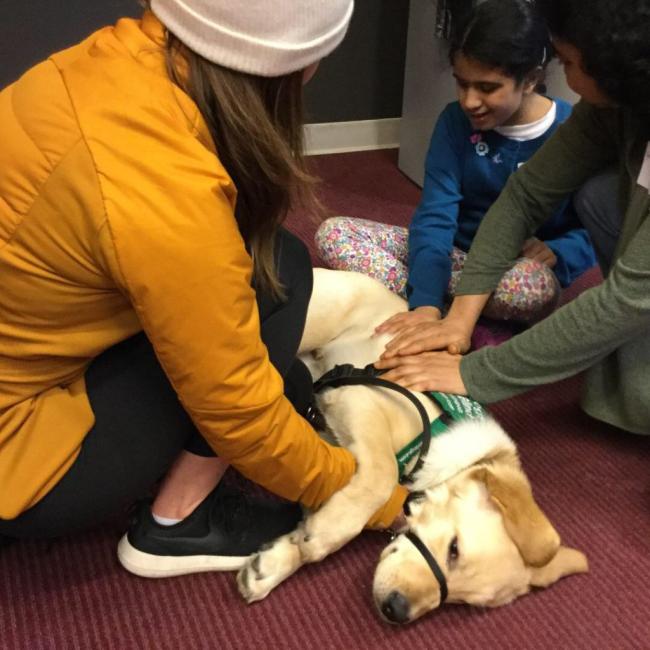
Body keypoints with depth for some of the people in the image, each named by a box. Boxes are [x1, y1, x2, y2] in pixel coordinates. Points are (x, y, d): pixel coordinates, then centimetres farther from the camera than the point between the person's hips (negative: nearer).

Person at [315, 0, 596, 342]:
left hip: (517, 267, -2)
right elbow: (436, 214, -18)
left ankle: (403, 286, -20)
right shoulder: (455, 121, -8)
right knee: (333, 233, -14)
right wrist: (426, 303, -33)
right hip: (455, 251, 3)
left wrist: (555, 252, -30)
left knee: (537, 285, -41)